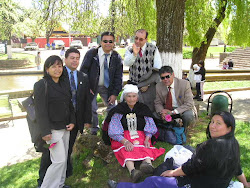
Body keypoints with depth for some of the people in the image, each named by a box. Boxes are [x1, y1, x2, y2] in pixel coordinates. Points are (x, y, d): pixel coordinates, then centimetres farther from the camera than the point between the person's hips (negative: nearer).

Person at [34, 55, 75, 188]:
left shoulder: (63, 84, 10)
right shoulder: (42, 85, -13)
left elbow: (69, 105, 15)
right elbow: (40, 110, -16)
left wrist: (72, 122, 4)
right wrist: (45, 132, -19)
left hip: (65, 127, 7)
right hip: (53, 129, -7)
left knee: (63, 158, 14)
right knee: (59, 160, -6)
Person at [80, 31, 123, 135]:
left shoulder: (116, 57, -5)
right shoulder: (91, 53, -10)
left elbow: (118, 77, -2)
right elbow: (83, 71, -7)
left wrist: (115, 93, -8)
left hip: (108, 87, 2)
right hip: (91, 87, -1)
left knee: (113, 107, 3)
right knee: (91, 109, 2)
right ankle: (94, 128, 26)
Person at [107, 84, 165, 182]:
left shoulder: (143, 108, 14)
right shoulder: (119, 110, 6)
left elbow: (150, 127, 8)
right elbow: (114, 131, -5)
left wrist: (147, 139, -12)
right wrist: (125, 141, -23)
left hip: (140, 136, 2)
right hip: (122, 138, -1)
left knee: (145, 148, -32)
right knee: (126, 150, -35)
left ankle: (147, 163, -63)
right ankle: (132, 171, -59)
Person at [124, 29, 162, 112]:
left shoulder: (153, 49, 1)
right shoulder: (130, 50, 4)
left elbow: (157, 69, -2)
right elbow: (126, 63, -15)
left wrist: (147, 84, -6)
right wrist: (134, 54, -33)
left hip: (150, 86, -1)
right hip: (134, 86, 1)